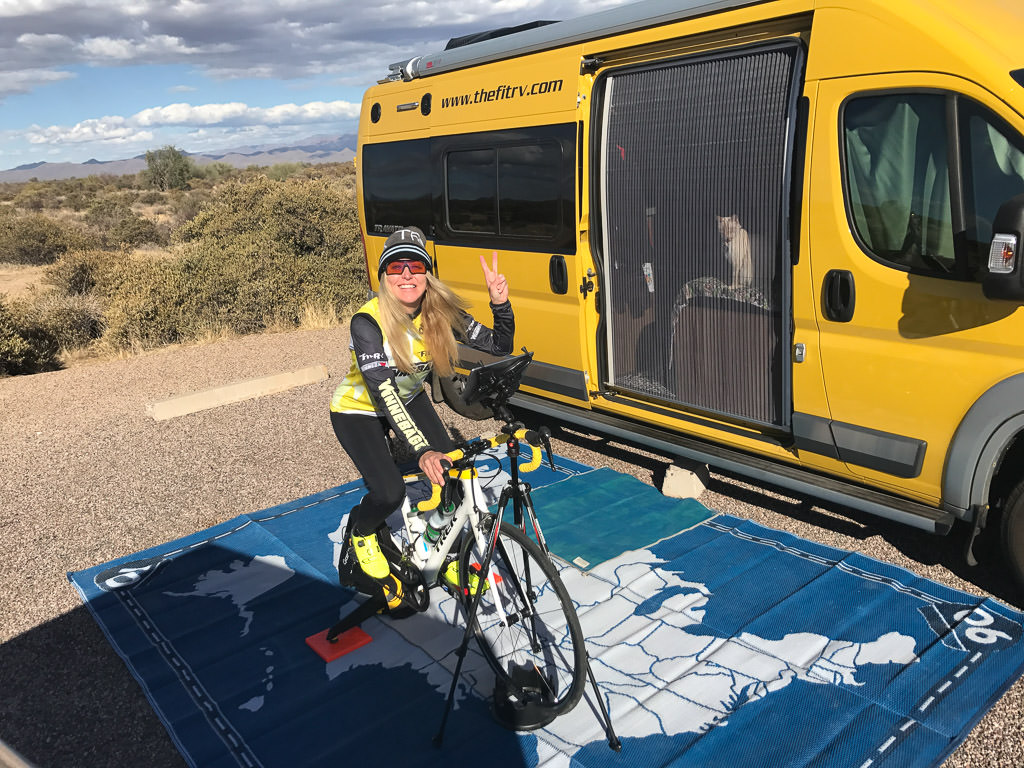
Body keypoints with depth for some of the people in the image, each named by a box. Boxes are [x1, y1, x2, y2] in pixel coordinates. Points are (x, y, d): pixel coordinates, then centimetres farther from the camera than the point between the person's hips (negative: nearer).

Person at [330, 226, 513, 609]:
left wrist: (500, 303, -35)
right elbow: (383, 394, -38)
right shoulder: (368, 321, -31)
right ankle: (360, 532, 15)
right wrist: (421, 450, -46)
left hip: (408, 399, 5)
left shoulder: (440, 313, -18)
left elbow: (499, 345, -17)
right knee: (390, 492, -22)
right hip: (358, 410, -4)